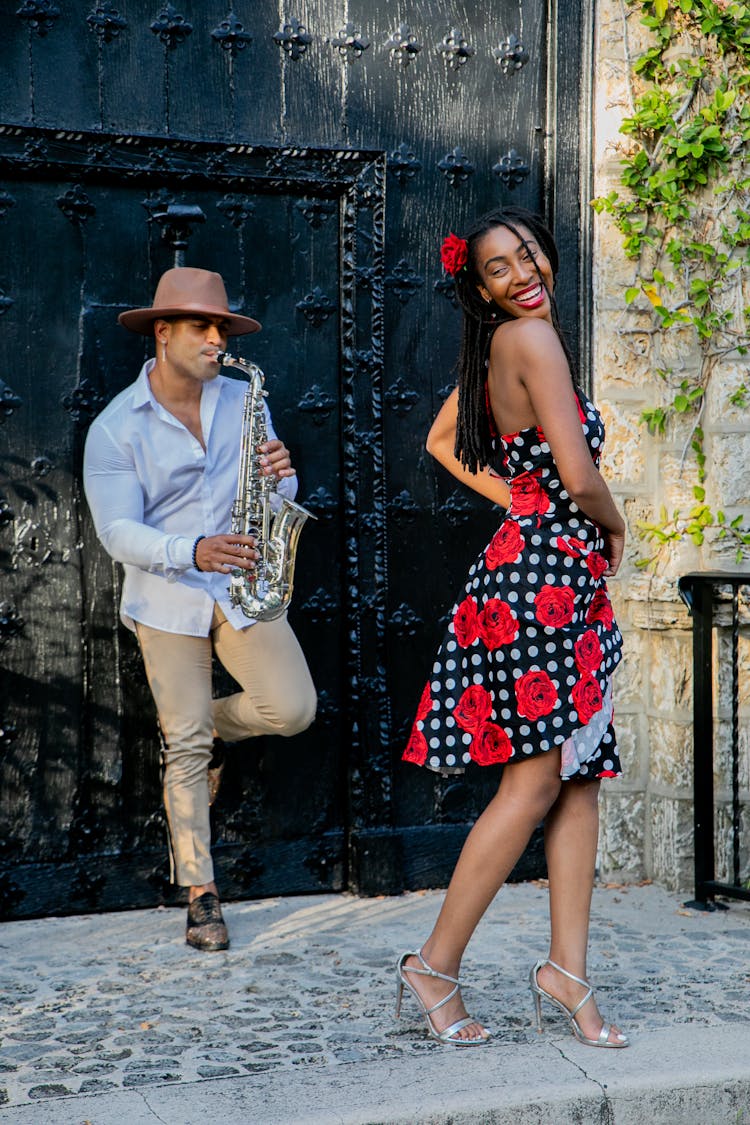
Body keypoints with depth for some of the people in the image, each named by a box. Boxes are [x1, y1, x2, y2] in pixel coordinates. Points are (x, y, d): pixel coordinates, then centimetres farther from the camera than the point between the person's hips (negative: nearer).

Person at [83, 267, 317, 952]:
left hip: (243, 588, 3)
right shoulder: (115, 428, -8)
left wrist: (282, 476, -20)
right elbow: (117, 531, -15)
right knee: (185, 751, 0)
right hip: (166, 599, -3)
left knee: (293, 709, -12)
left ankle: (200, 725, 19)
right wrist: (192, 552, -32)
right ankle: (201, 895, 9)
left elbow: (276, 504, 5)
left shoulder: (243, 400, 4)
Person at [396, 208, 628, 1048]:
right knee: (534, 783, -5)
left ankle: (566, 969, 11)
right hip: (546, 572, -9)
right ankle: (435, 966, 4)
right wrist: (612, 525, 2)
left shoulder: (499, 348, 14)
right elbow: (580, 478, -20)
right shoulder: (532, 337, -13)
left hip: (553, 571, 9)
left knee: (581, 775, 8)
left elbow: (441, 439, 28)